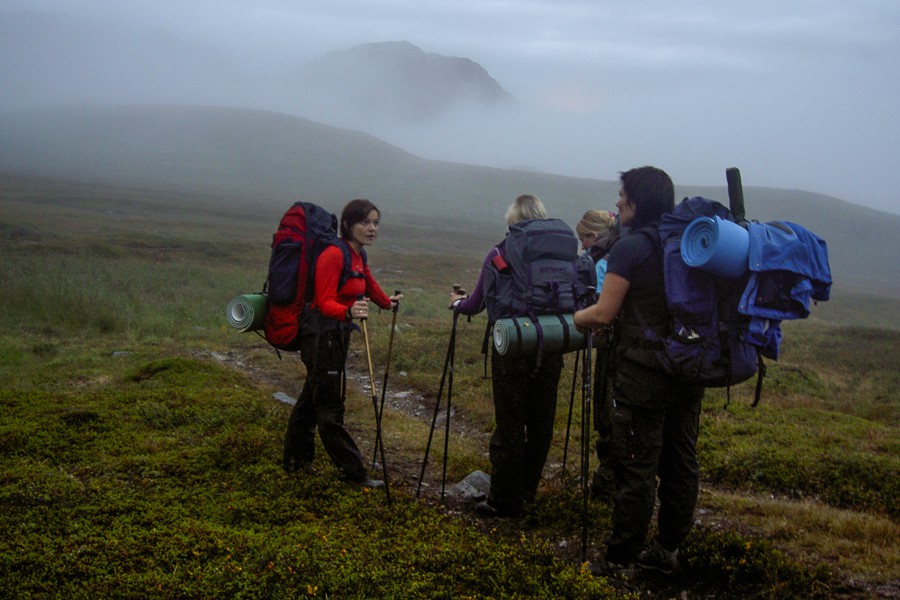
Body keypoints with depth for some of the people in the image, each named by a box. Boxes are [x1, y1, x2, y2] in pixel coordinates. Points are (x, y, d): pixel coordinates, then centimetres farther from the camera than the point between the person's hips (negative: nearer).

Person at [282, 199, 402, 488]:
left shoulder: (358, 255, 8)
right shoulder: (334, 255, -20)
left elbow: (368, 282, 29)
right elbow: (325, 303, -24)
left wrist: (387, 302, 46)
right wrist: (349, 312, -43)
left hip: (337, 334, 10)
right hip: (321, 336, -10)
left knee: (312, 396, 19)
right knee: (330, 405, -2)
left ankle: (296, 460, 32)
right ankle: (353, 472, 1)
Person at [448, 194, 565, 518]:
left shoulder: (499, 255, -5)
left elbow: (476, 304, 3)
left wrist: (456, 302, 23)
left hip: (512, 351, -3)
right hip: (550, 350, 3)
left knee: (509, 427, 4)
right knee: (540, 425, 15)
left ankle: (505, 501, 11)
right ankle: (527, 489, 29)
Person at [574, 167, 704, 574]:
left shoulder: (630, 247, -13)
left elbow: (604, 314, -13)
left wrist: (568, 320, 4)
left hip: (643, 372, -7)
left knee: (636, 467, -1)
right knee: (681, 461, 12)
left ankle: (621, 559, 8)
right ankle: (668, 550, 24)